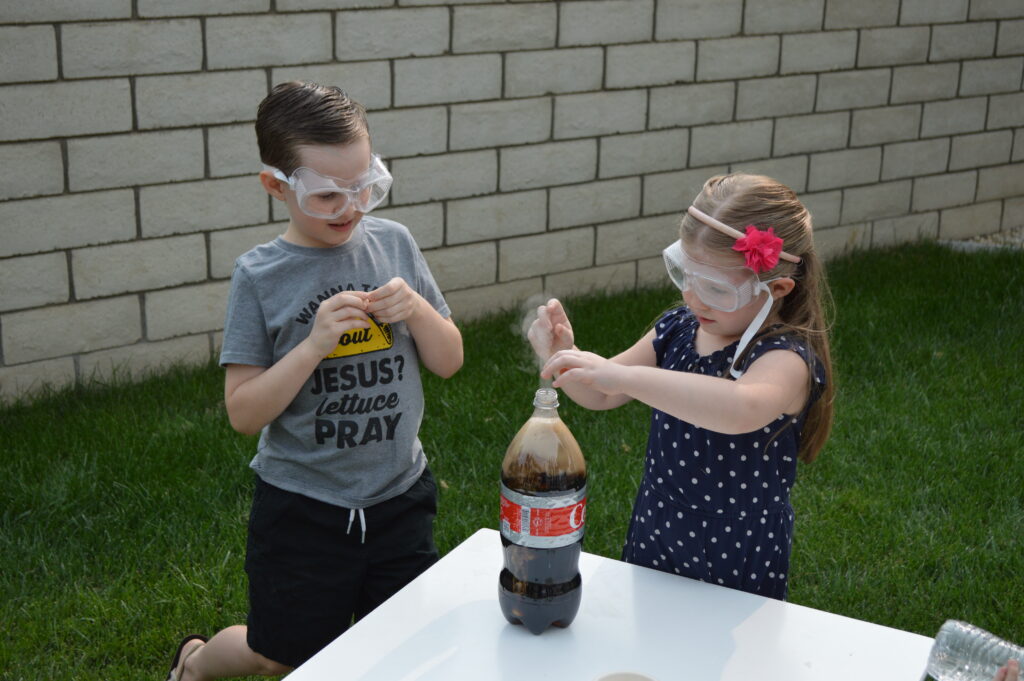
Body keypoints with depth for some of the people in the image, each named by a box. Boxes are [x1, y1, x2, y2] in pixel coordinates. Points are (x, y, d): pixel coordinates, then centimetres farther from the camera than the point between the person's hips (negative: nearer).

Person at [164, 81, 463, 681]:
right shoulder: (261, 275, -12)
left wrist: (416, 310, -16)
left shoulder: (393, 244, -4)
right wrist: (314, 344, -25)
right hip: (302, 509, -3)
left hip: (399, 497, 3)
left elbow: (448, 362, 3)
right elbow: (244, 413, -13)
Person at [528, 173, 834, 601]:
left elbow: (743, 410, -47)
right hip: (651, 542, 6)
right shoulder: (678, 330, -3)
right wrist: (563, 356, -16)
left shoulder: (786, 360, -24)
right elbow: (601, 396, 6)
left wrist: (620, 375, -50)